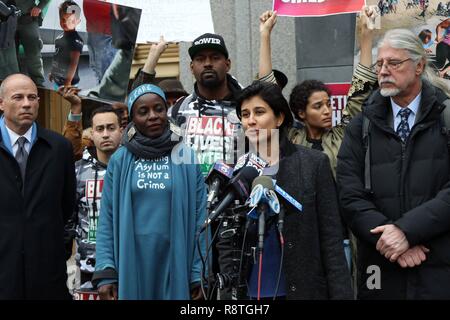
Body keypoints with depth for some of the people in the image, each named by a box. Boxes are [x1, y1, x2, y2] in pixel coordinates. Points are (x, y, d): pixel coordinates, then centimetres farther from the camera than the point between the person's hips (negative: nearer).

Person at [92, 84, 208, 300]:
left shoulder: (187, 157, 0)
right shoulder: (119, 160, 2)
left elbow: (199, 219, -1)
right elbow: (107, 220, 1)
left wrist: (199, 275, -5)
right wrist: (105, 273, -7)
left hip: (175, 263, 0)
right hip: (130, 263, 1)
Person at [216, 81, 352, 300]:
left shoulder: (314, 163, -2)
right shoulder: (236, 171, 3)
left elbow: (331, 240, -4)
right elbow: (225, 242, 6)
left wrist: (341, 293, -9)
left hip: (304, 289, -2)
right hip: (249, 291, 2)